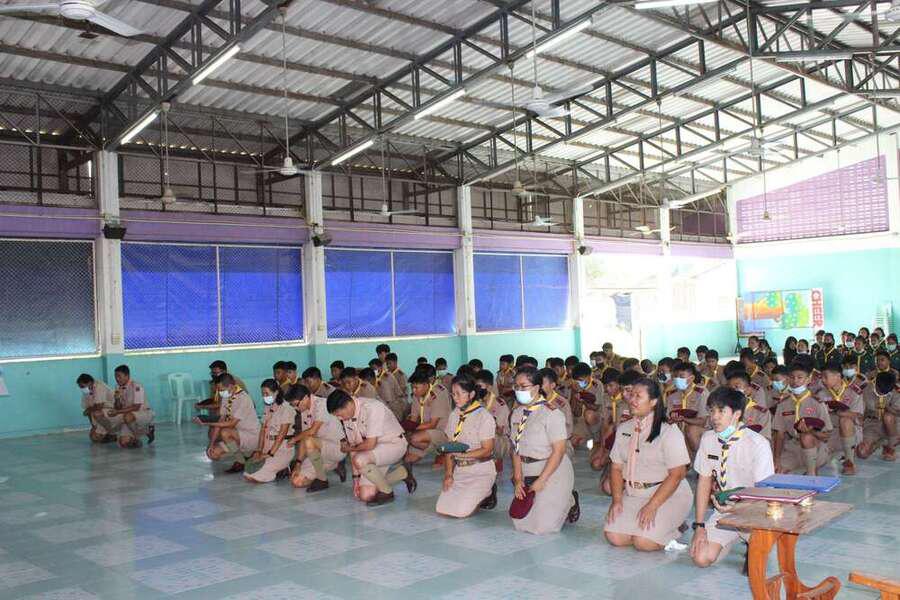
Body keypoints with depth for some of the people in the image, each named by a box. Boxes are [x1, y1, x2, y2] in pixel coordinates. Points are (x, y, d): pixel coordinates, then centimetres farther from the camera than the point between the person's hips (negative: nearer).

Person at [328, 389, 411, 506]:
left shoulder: (371, 408, -28)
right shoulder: (346, 416, -4)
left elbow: (370, 444, -28)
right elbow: (353, 445, 2)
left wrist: (349, 448, -11)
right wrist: (356, 476, -1)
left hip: (394, 444, -8)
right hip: (376, 452, 8)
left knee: (360, 460, -33)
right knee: (366, 495, -3)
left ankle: (387, 492, -10)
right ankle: (402, 474, 19)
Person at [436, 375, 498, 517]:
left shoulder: (484, 417, -12)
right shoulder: (454, 415, 6)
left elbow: (487, 450, -15)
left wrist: (463, 454, -27)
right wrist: (448, 474, -4)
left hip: (481, 471, -6)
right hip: (459, 470, 6)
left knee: (460, 511, -17)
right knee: (442, 509, -5)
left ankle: (487, 494, 10)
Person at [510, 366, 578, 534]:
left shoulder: (551, 413, -15)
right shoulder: (517, 414, 6)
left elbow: (559, 451, -17)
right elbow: (516, 449, 5)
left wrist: (540, 481, -18)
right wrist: (518, 479, -4)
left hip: (553, 471, -7)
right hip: (527, 473, 7)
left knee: (541, 526, -11)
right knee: (520, 523, 4)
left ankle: (569, 502, 18)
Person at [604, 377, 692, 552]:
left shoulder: (669, 432, -10)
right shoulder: (623, 429, 9)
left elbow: (677, 474, -15)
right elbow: (616, 467, 8)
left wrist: (652, 506, -20)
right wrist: (617, 500, -7)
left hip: (669, 496, -5)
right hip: (633, 495, 5)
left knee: (643, 542, -22)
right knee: (614, 536, -14)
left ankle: (673, 530, 8)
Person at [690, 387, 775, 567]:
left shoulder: (758, 444, -19)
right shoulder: (708, 439, -4)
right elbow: (704, 481, 1)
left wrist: (737, 508, -27)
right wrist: (699, 526, -3)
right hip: (724, 509, 5)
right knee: (701, 558, -9)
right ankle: (736, 536, 20)